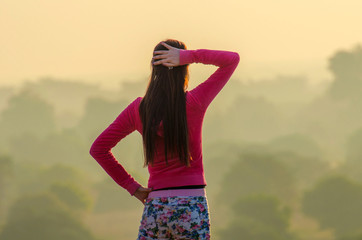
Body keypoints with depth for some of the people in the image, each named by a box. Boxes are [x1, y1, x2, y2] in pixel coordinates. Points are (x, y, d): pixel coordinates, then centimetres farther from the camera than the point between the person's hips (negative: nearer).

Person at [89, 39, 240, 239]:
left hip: (155, 207, 3)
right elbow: (232, 59, 0)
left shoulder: (138, 109, 2)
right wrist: (189, 56, -9)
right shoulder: (194, 103, -7)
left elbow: (98, 149, 6)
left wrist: (130, 186, 8)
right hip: (192, 206, -3)